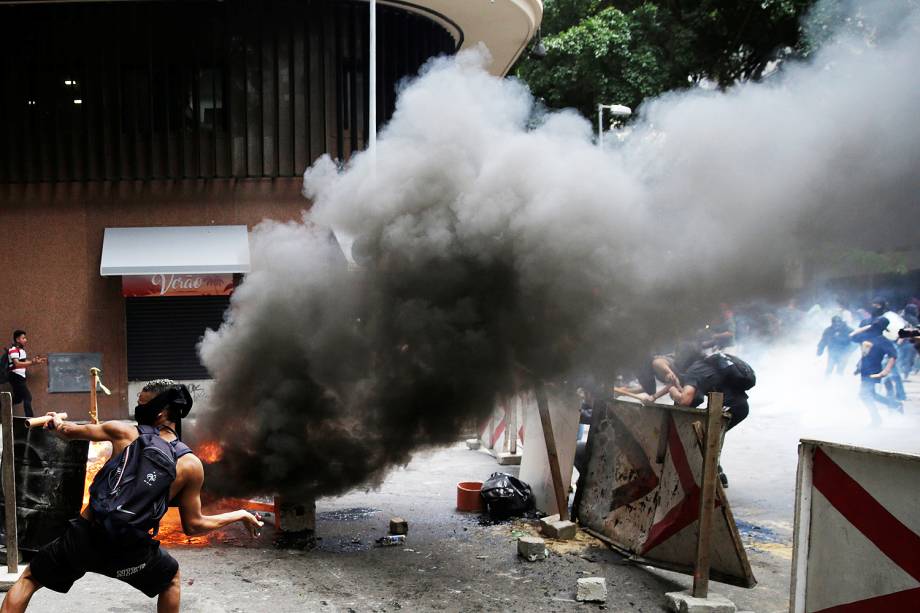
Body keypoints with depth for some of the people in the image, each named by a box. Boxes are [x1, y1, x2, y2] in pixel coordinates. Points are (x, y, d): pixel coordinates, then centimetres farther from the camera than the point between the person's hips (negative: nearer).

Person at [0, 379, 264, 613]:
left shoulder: (123, 433, -3)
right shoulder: (190, 465, -5)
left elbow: (69, 431, 13)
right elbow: (193, 526, 0)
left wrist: (57, 423, 37)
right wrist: (240, 515, 12)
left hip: (84, 537, 0)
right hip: (131, 552, 1)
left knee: (29, 579, 25)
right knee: (171, 578, 32)